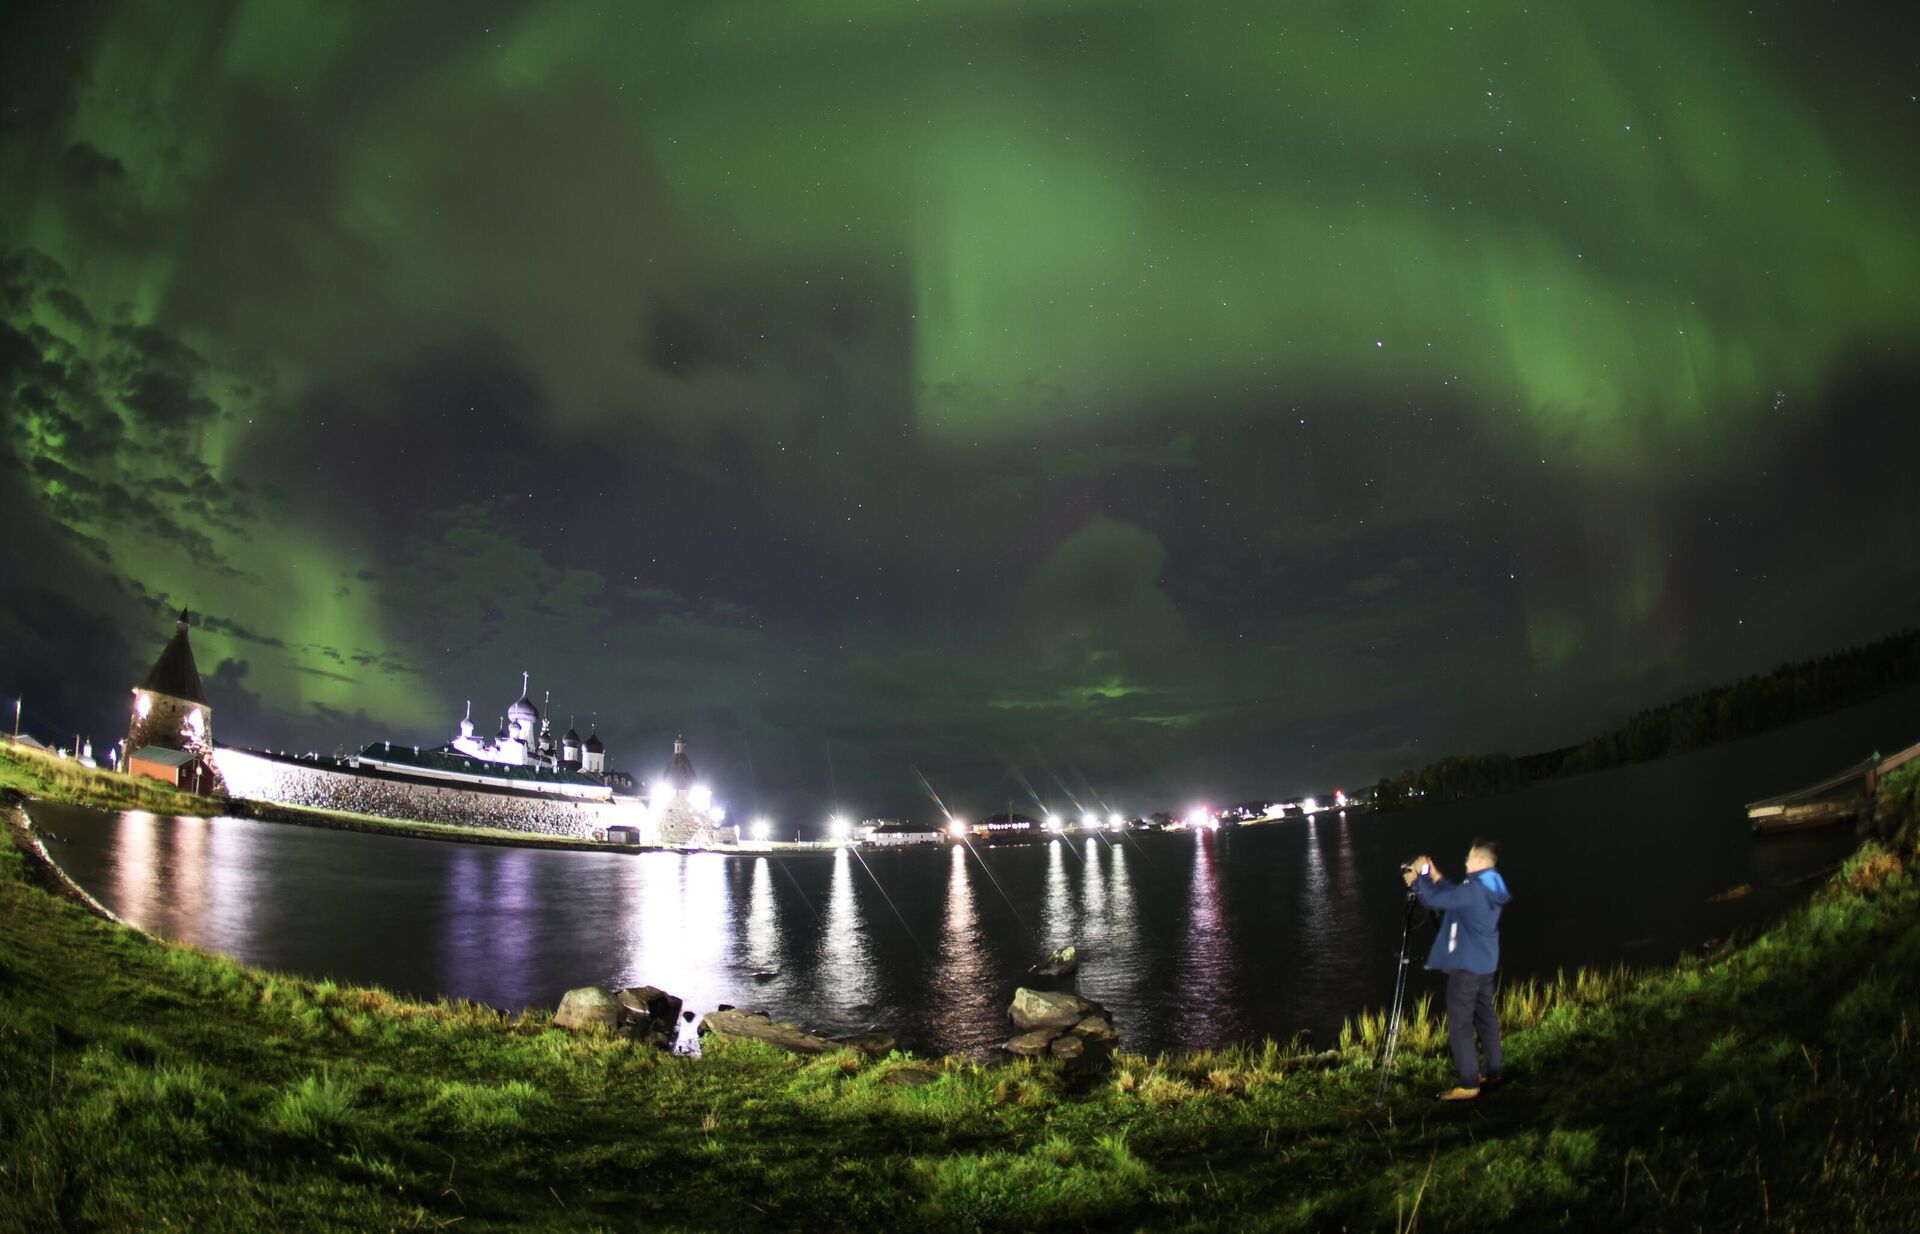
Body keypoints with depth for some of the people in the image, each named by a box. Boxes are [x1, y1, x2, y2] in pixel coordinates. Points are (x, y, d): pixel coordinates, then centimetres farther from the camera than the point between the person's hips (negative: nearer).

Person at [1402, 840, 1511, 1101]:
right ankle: (1492, 1073, 25)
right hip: (1486, 964, 10)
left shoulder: (1474, 889, -23)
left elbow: (1434, 899, -24)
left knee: (1460, 1024, -5)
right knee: (1485, 1017, 17)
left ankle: (1469, 1084, -5)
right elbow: (1454, 895, 20)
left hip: (1466, 966, -10)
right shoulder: (1491, 889, 8)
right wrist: (1433, 877, 16)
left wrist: (1419, 876, -11)